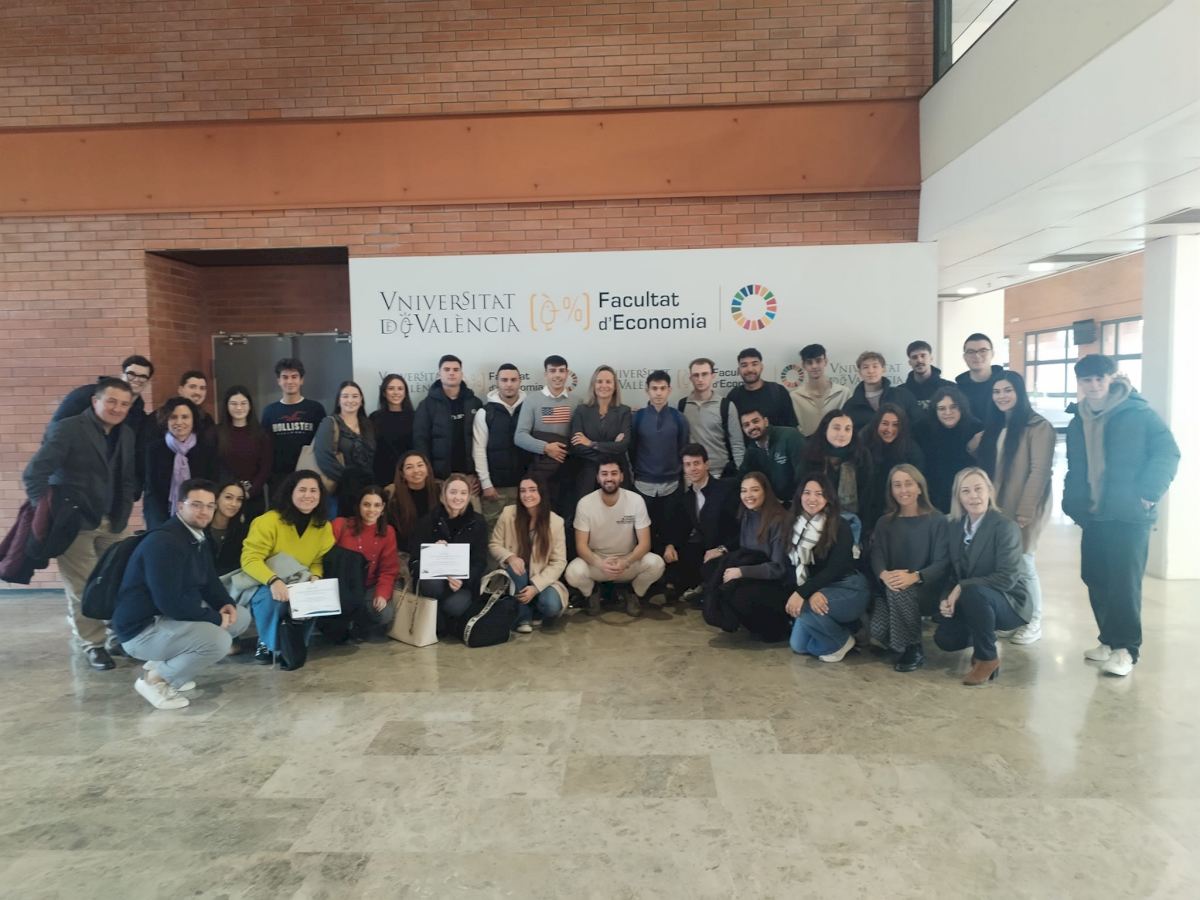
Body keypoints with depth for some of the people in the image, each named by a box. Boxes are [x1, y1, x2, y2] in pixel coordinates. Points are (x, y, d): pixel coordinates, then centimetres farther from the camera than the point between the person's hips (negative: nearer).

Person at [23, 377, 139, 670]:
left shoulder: (126, 435, 7)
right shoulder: (67, 429, -11)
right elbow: (34, 474, -15)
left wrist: (122, 516, 3)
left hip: (112, 524, 5)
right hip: (75, 523, -5)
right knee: (82, 590, 0)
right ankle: (92, 645, 14)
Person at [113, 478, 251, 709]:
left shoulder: (198, 537, 8)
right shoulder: (163, 542, -23)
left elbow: (209, 581, 18)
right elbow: (170, 602, -29)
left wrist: (226, 604, -3)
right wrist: (215, 618, -19)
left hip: (175, 615, 10)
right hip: (142, 629, -10)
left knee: (241, 616, 9)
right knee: (218, 640, -29)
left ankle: (166, 664, 10)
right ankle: (155, 679, -5)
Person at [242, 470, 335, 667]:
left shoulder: (324, 526, -2)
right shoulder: (269, 520, -18)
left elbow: (319, 561, 1)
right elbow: (250, 559, -23)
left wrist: (315, 577, -23)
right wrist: (273, 580, -40)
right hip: (264, 585, -4)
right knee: (272, 598, -37)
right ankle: (268, 644, -6)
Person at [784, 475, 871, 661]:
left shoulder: (840, 527, -14)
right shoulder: (796, 527, 0)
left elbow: (835, 569, -21)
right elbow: (793, 568, -6)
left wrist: (801, 593, -31)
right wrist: (810, 593, -26)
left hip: (848, 589, -6)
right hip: (818, 591, 6)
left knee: (803, 607, -32)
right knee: (798, 645, -3)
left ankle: (841, 641, -6)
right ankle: (838, 628, 21)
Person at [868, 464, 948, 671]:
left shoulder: (937, 521, -3)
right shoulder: (885, 522, 8)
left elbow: (942, 563, -12)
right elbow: (876, 556, -5)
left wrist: (915, 577, -33)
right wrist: (884, 575, -30)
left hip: (926, 591, -3)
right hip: (890, 590, 3)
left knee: (898, 591, -37)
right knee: (878, 630, -25)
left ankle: (914, 649, -15)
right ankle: (899, 644, 13)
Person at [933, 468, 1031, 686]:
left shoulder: (1005, 526, -19)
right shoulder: (954, 526, 0)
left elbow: (1008, 577, -24)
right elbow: (951, 571, 5)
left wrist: (963, 588, -27)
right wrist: (947, 599, -14)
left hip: (1007, 602, -6)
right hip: (968, 602, 6)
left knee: (974, 593, -36)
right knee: (944, 639, -14)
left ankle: (988, 657, -13)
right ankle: (981, 638, 23)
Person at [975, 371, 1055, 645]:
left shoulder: (1037, 427, -9)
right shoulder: (994, 427, 14)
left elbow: (1039, 471, -14)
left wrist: (1024, 512, -18)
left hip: (1023, 509, -6)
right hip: (997, 508, 6)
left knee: (1022, 562, -4)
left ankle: (1033, 623, 11)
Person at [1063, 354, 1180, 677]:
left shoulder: (1138, 413, -6)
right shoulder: (1078, 423, 14)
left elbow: (1167, 452, -9)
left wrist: (1149, 493, -17)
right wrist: (1073, 503, 9)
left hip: (1130, 515, -6)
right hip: (1093, 516, 6)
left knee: (1124, 582, -6)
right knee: (1096, 579, 10)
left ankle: (1127, 648, 3)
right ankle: (1110, 639, 24)